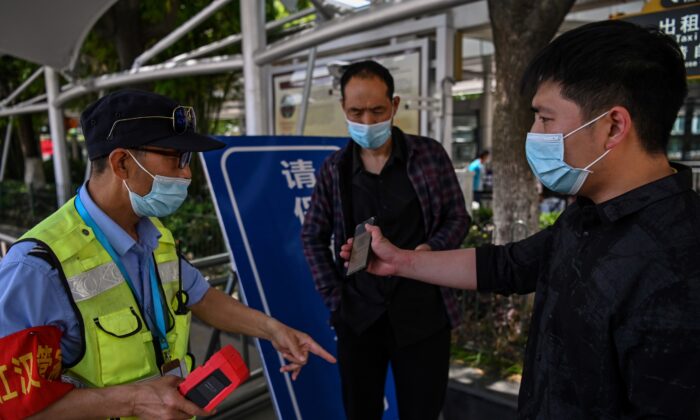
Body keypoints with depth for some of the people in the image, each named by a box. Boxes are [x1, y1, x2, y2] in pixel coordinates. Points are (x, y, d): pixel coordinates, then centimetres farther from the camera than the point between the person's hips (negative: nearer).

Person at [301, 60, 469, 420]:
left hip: (422, 313, -1)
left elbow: (457, 218, 3)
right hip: (358, 316, 2)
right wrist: (333, 296, 0)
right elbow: (313, 237, 8)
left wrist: (431, 249, -17)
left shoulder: (429, 155, -4)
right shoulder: (334, 169, 0)